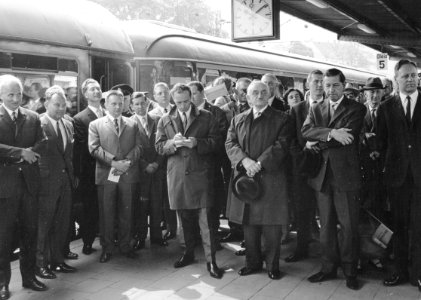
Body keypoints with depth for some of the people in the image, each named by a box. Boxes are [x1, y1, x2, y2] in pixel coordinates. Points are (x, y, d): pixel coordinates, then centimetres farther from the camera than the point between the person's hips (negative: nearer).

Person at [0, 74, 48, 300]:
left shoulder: (33, 118, 9)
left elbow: (42, 142, 4)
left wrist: (29, 153, -14)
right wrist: (21, 152, -18)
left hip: (29, 181, 4)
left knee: (30, 230, 11)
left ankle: (29, 275, 23)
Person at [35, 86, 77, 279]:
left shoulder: (68, 125, 12)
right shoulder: (38, 124, -11)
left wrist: (72, 175, 13)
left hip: (65, 181, 7)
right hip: (46, 181, -7)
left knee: (62, 224, 13)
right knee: (43, 224, 3)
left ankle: (57, 260, 26)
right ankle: (40, 263, 15)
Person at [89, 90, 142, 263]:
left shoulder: (132, 124, 14)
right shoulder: (95, 124, 6)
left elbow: (138, 147, 5)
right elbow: (94, 148, -5)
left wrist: (127, 161, -12)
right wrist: (114, 162, -16)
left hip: (128, 175, 2)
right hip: (106, 175, -2)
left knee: (126, 213, 7)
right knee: (106, 213, 4)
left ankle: (125, 245, 20)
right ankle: (107, 248, 15)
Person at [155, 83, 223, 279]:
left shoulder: (206, 117, 5)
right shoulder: (165, 121, 11)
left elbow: (216, 142, 0)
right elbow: (159, 147, 6)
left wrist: (197, 142, -17)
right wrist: (173, 143, -15)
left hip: (200, 174, -3)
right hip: (177, 175, 3)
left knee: (205, 218, -6)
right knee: (185, 218, 13)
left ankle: (211, 260, 0)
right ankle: (189, 253, 30)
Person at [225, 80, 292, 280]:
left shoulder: (281, 119, 4)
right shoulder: (238, 120, 15)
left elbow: (281, 145, -8)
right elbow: (230, 143, 4)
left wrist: (259, 164, -18)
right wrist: (244, 160, -15)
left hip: (271, 179, -3)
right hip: (244, 178, 3)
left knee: (271, 224, 0)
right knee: (248, 224, 9)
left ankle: (273, 265, 14)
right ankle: (253, 262, 23)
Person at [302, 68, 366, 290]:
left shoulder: (356, 109, 0)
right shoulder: (315, 109, 11)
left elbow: (347, 136, -15)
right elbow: (306, 132, -8)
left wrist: (318, 143, -11)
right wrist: (331, 133, -23)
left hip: (346, 174, -4)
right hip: (323, 175, 4)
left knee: (348, 226, 1)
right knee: (326, 225, 12)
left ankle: (350, 271, 15)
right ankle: (329, 268, 23)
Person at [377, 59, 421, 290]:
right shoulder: (386, 107, 6)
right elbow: (381, 142, 8)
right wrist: (388, 163, 2)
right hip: (397, 174, 1)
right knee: (399, 225, 9)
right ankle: (400, 270, 20)